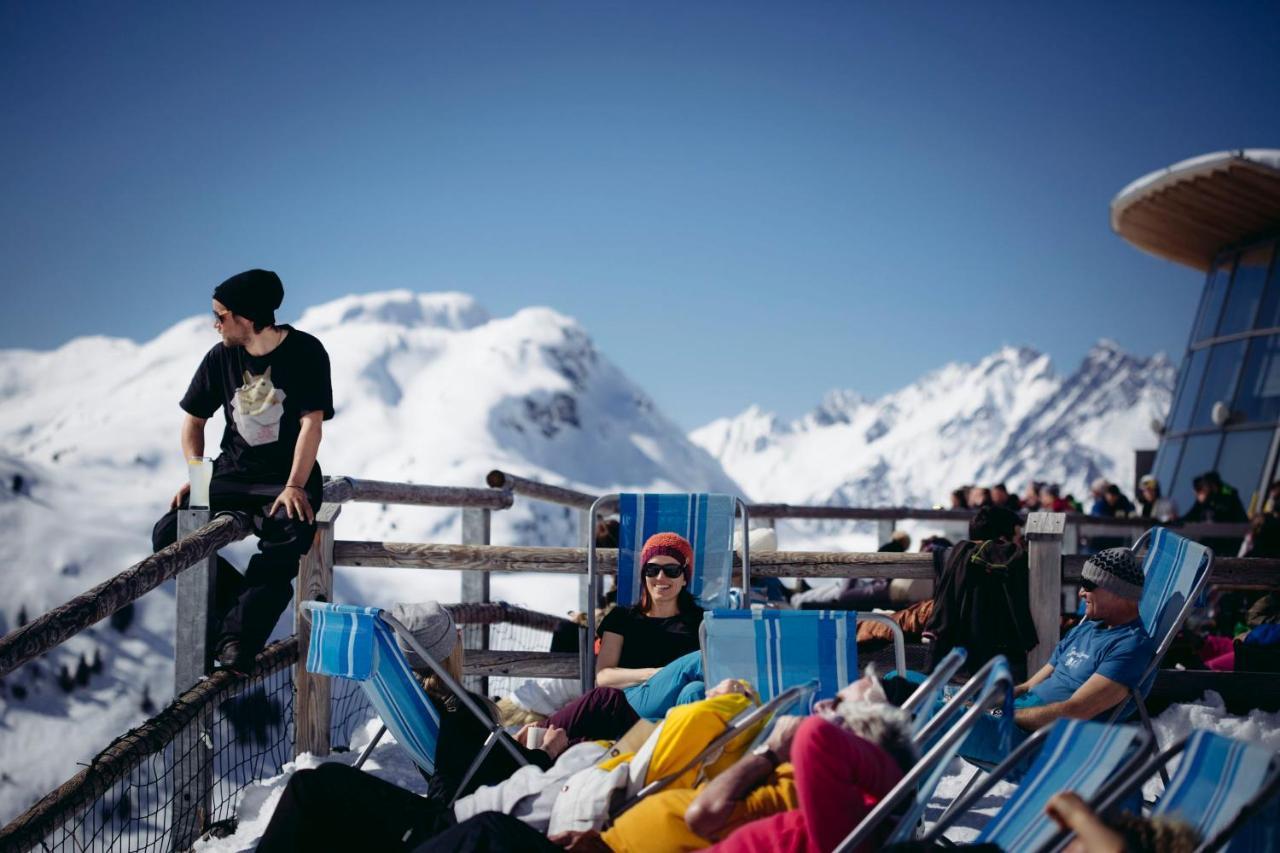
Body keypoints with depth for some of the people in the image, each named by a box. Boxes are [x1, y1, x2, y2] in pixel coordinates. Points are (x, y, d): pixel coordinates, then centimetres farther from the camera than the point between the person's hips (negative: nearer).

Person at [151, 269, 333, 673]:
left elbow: (311, 422, -15)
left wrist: (294, 486, -26)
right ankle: (242, 602, -7)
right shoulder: (221, 357, 2)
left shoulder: (305, 352, -9)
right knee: (167, 535, -16)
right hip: (233, 475, 5)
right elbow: (194, 419, 12)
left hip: (288, 479, -4)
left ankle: (237, 641, -33)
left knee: (284, 548, -35)